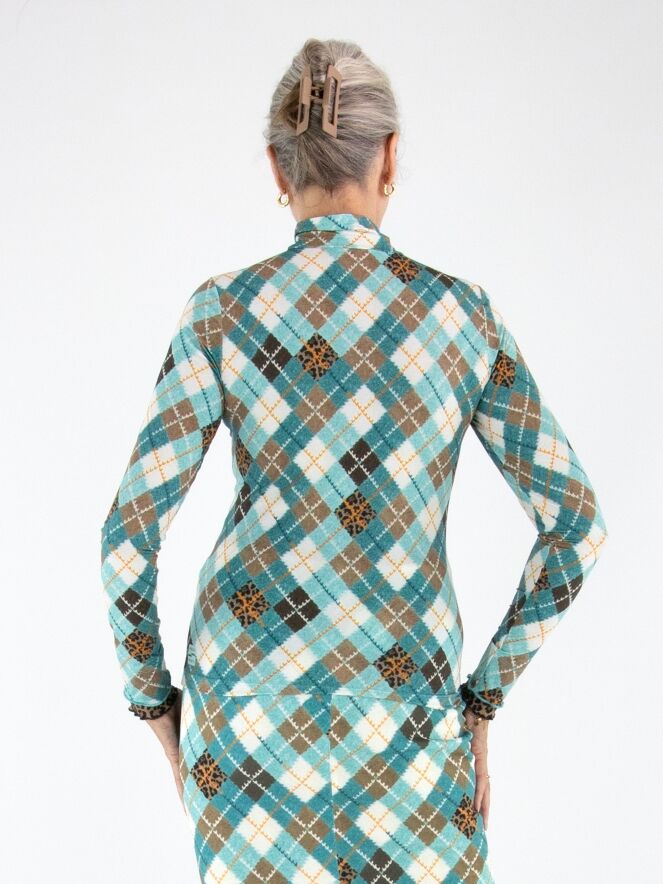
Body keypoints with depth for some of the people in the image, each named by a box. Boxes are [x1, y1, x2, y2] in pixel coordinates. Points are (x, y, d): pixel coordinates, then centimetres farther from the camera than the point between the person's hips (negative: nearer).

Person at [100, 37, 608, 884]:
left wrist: (154, 697, 9)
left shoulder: (221, 312, -5)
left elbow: (129, 533, -6)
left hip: (247, 685, 1)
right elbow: (575, 522, -2)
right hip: (407, 694, 0)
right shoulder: (462, 311, -2)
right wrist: (484, 697, 7)